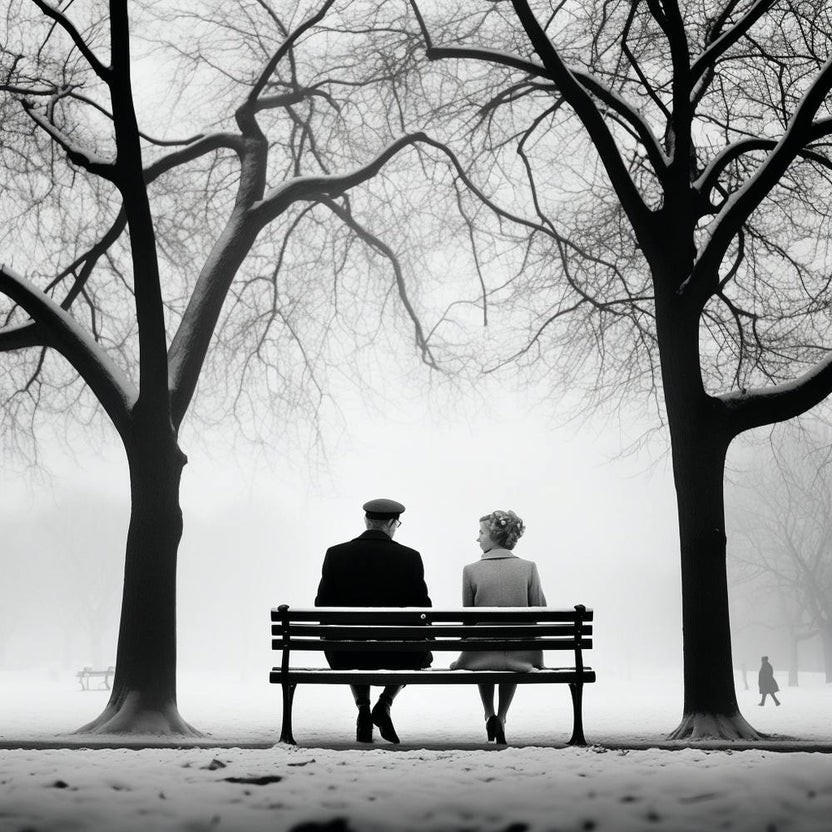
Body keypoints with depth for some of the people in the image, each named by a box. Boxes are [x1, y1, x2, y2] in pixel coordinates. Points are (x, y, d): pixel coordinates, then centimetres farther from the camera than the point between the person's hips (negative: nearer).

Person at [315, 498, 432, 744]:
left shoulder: (335, 554, -5)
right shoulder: (410, 558, -7)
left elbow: (322, 607, 0)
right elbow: (423, 611, -3)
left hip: (346, 656, 2)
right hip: (398, 656, -1)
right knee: (423, 653, 33)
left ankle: (363, 707, 21)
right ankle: (385, 703, 13)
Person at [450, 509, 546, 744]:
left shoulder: (471, 570, -8)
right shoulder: (528, 568, -6)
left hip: (482, 657, -1)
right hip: (522, 657, 1)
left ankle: (490, 715, 26)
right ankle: (501, 719, 32)